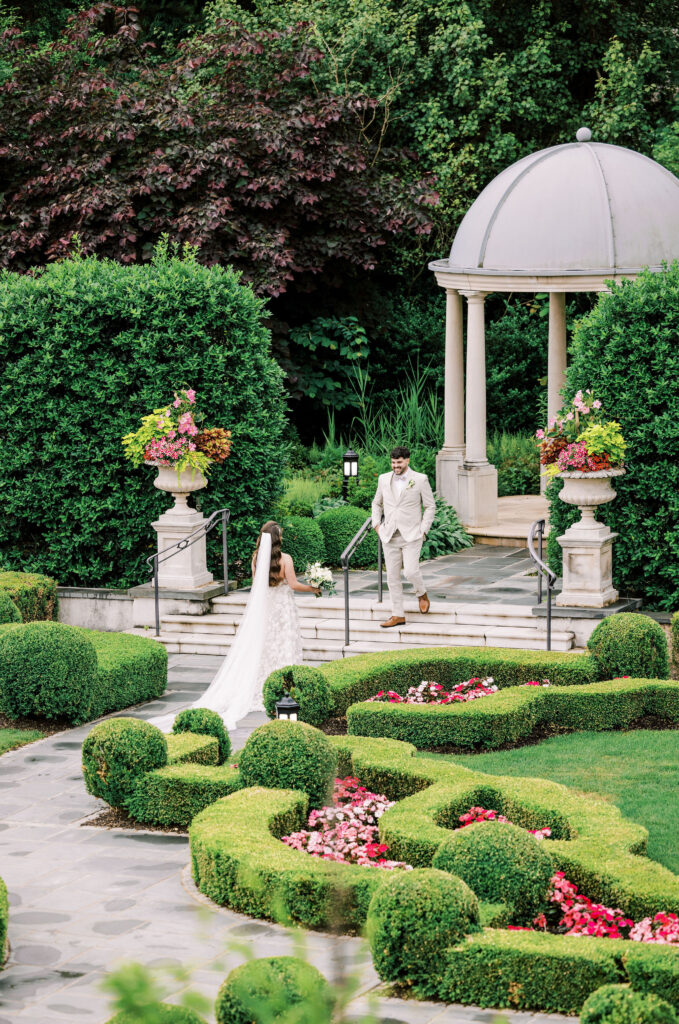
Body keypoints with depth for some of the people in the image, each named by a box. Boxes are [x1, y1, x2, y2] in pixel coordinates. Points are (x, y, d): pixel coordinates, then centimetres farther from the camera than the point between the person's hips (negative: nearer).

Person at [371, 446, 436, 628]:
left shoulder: (420, 480, -2)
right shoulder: (384, 479, 8)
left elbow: (430, 506, 4)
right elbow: (377, 503, 22)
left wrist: (423, 530, -4)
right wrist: (376, 524, 9)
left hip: (411, 536, -4)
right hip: (389, 537, 4)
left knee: (411, 572, -16)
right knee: (392, 576, 2)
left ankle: (422, 594, 17)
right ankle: (398, 615, 10)